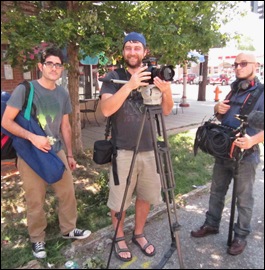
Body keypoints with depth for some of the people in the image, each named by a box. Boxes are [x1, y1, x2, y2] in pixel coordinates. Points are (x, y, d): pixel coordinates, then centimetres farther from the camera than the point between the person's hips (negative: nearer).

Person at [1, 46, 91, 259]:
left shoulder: (63, 94, 5)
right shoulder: (24, 89, -10)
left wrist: (70, 154, 13)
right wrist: (32, 137, -24)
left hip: (57, 152, 5)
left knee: (68, 193, 11)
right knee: (36, 201, 5)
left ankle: (69, 229, 34)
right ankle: (37, 239, 28)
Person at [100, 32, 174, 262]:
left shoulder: (151, 76, 7)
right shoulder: (113, 77, -4)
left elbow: (166, 111, 3)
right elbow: (106, 109, -20)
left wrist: (167, 91, -17)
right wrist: (129, 85, -31)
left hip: (150, 150, 4)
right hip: (123, 151, -3)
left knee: (146, 196, 16)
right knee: (119, 200, 9)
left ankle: (139, 234, 38)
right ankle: (119, 238, 33)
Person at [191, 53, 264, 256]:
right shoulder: (233, 89, 10)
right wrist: (218, 109, -5)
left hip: (245, 155, -6)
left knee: (243, 199, 9)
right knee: (216, 191, 17)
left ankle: (241, 236, 26)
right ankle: (211, 224, 34)